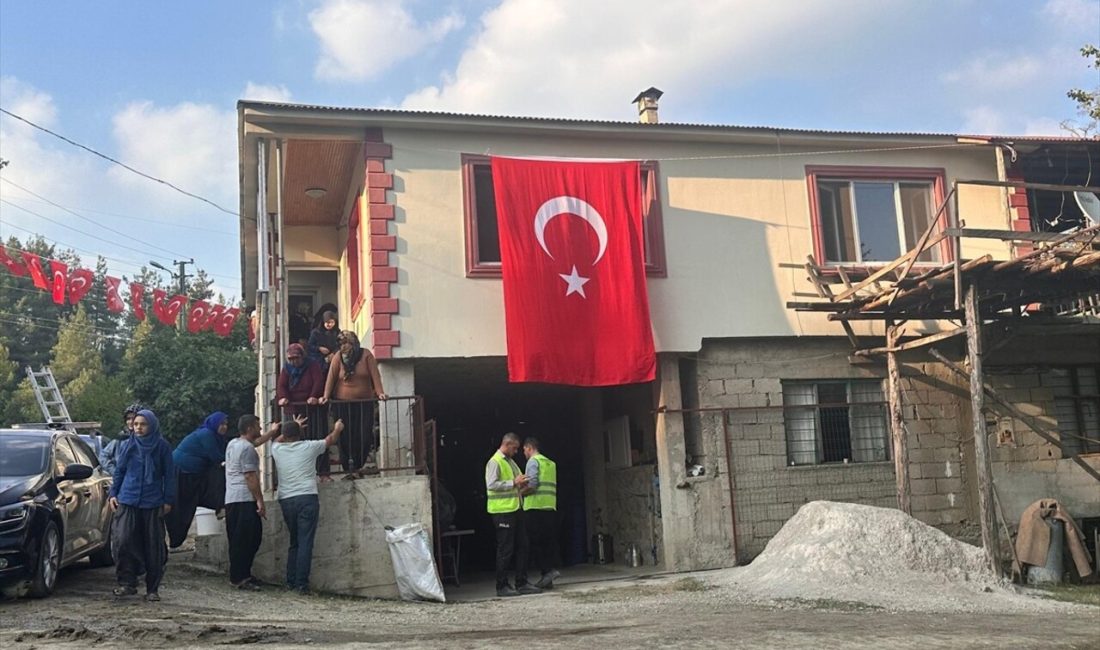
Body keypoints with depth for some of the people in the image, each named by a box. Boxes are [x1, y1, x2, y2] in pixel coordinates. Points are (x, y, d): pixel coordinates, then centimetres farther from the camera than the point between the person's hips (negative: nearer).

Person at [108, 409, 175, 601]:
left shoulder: (162, 446, 1)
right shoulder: (128, 445, 7)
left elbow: (168, 475, 3)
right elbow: (119, 471, 15)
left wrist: (168, 500, -1)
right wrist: (113, 494, 7)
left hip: (153, 504, -2)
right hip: (127, 501, 2)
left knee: (153, 547, 2)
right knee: (122, 541, -12)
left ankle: (153, 589, 11)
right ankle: (127, 583, 1)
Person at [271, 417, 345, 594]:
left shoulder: (277, 449, 8)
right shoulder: (309, 447, 2)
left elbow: (278, 439, 34)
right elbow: (331, 439, 20)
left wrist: (290, 429, 49)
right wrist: (337, 429, 40)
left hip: (286, 501, 4)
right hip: (307, 498, -4)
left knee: (294, 542, 16)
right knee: (305, 543, -5)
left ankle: (291, 581, 17)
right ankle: (301, 584, -9)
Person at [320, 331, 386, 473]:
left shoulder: (366, 355, -2)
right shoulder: (338, 357, 1)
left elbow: (375, 374, -5)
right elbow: (331, 377, -3)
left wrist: (379, 392, -14)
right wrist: (326, 396, -12)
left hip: (364, 403, 0)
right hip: (343, 404, 0)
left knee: (364, 436, 0)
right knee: (345, 436, 0)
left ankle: (358, 466, 15)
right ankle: (348, 467, 12)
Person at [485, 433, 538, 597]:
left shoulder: (511, 462, 19)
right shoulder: (494, 462, -10)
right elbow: (491, 485, -21)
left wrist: (521, 484, 8)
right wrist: (513, 483, -21)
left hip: (515, 509, 9)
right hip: (502, 511, -9)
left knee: (521, 546, 9)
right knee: (505, 550, -4)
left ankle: (522, 583, 16)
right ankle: (502, 586, 4)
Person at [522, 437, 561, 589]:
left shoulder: (533, 461, -3)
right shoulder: (551, 463, 21)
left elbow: (532, 485, -15)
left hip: (535, 507, -7)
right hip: (550, 508, 7)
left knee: (536, 542, -4)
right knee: (549, 542, 5)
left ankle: (548, 570, -16)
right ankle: (547, 579, 5)